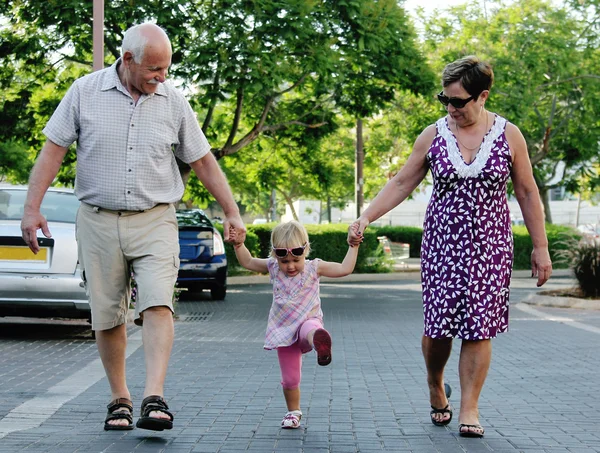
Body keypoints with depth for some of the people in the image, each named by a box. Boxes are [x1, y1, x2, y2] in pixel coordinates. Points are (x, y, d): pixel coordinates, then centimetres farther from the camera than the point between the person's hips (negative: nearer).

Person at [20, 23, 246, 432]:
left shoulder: (173, 102, 3)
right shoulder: (85, 92, -1)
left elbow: (203, 161, 10)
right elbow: (54, 150, 1)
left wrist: (232, 212, 8)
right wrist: (32, 208, -6)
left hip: (155, 221, 0)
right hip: (99, 221, 0)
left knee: (157, 305, -17)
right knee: (108, 317, 4)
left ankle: (154, 400, -22)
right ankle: (119, 400, 17)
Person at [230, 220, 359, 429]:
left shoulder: (314, 268, -3)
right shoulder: (273, 268, 4)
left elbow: (344, 269, -7)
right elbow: (248, 262, 15)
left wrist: (353, 246, -13)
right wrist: (239, 245, 0)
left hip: (307, 321, -3)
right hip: (284, 331, 3)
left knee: (310, 329, -43)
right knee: (289, 379, 4)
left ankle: (318, 341, -76)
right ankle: (293, 412, 23)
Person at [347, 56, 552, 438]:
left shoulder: (509, 135, -1)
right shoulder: (433, 135, 1)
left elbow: (528, 194, 4)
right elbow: (401, 183, 5)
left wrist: (541, 248, 2)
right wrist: (365, 219, -5)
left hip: (489, 247, -1)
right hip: (441, 243, 1)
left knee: (479, 326, -3)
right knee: (438, 323, -2)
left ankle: (469, 408, 6)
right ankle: (436, 386, 26)